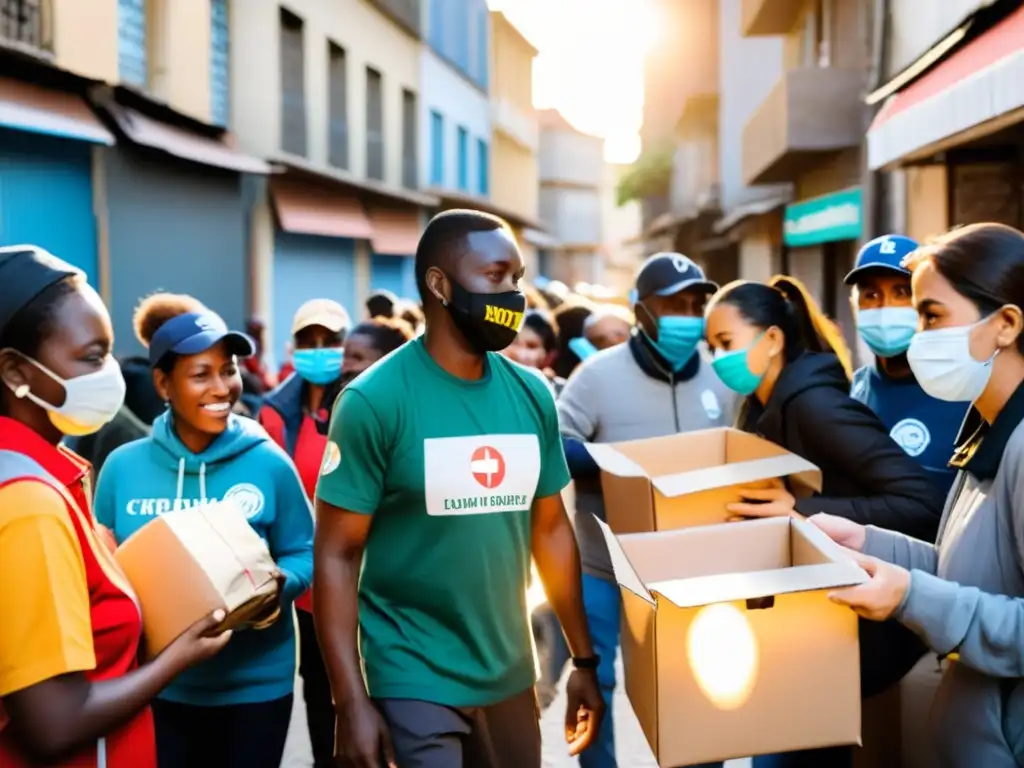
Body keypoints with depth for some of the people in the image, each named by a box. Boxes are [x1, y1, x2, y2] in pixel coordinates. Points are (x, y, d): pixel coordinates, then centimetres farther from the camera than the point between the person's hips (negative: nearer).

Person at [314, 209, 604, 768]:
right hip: (414, 682, -5)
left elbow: (551, 529, 10)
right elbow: (337, 555, -12)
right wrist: (351, 701, -16)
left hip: (511, 676, 5)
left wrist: (584, 660, 9)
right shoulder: (375, 400, -13)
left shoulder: (532, 396, 2)